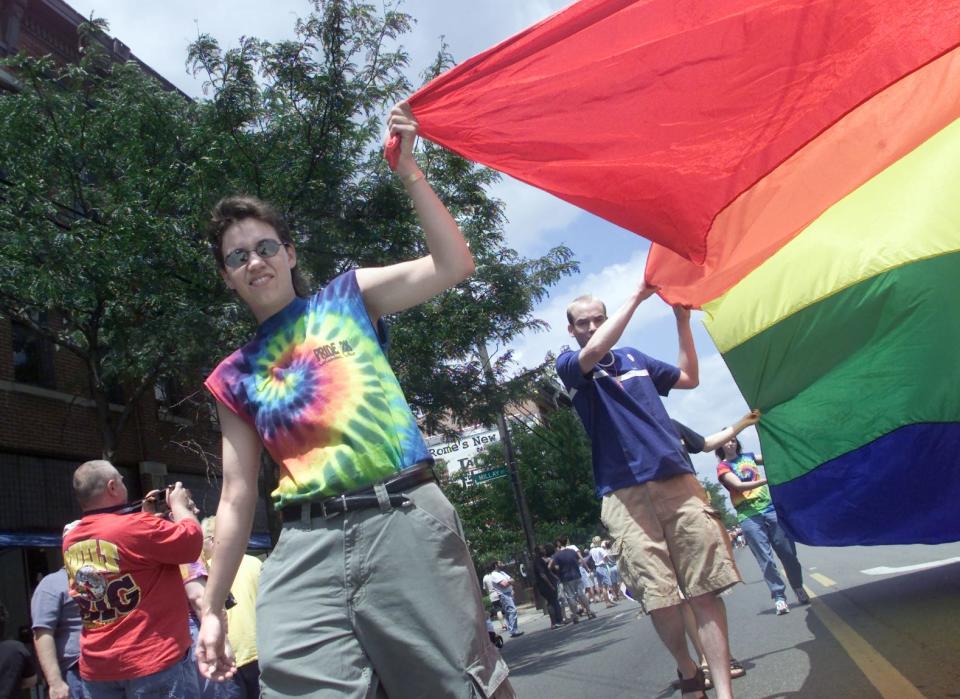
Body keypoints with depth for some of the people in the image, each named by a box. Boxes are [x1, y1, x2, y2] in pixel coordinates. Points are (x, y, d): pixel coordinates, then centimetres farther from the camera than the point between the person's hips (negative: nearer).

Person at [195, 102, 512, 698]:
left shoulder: (349, 296, 13)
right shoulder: (235, 378, 17)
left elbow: (453, 265, 2)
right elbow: (238, 497, 17)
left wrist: (410, 172, -3)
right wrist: (213, 607, 15)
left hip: (407, 520, -2)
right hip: (307, 548, 2)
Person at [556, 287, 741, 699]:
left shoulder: (634, 357, 22)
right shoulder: (568, 365, 6)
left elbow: (690, 378, 26)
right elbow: (595, 351, -16)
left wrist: (682, 319, 18)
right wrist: (636, 296, -11)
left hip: (677, 479, 4)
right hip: (625, 493, -3)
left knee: (705, 591, -4)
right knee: (660, 600, -6)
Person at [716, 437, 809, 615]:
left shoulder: (748, 457, 15)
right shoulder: (723, 467, 0)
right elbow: (739, 485, -14)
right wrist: (766, 480, -25)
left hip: (771, 508, 4)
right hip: (749, 517, -4)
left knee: (788, 552, 6)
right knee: (765, 559, -6)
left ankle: (798, 588, 23)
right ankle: (779, 597, 0)